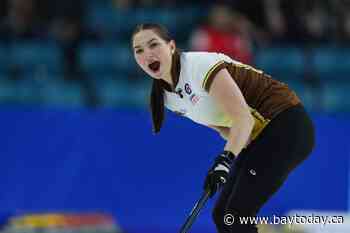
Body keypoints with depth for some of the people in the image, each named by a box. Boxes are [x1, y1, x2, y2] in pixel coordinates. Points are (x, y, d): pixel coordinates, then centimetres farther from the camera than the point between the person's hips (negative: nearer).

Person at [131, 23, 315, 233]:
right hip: (258, 139, 9)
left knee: (236, 215, -17)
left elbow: (243, 118, -28)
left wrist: (225, 159, -41)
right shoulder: (168, 97, 6)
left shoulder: (200, 65, -21)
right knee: (222, 215, 5)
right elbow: (222, 125, 11)